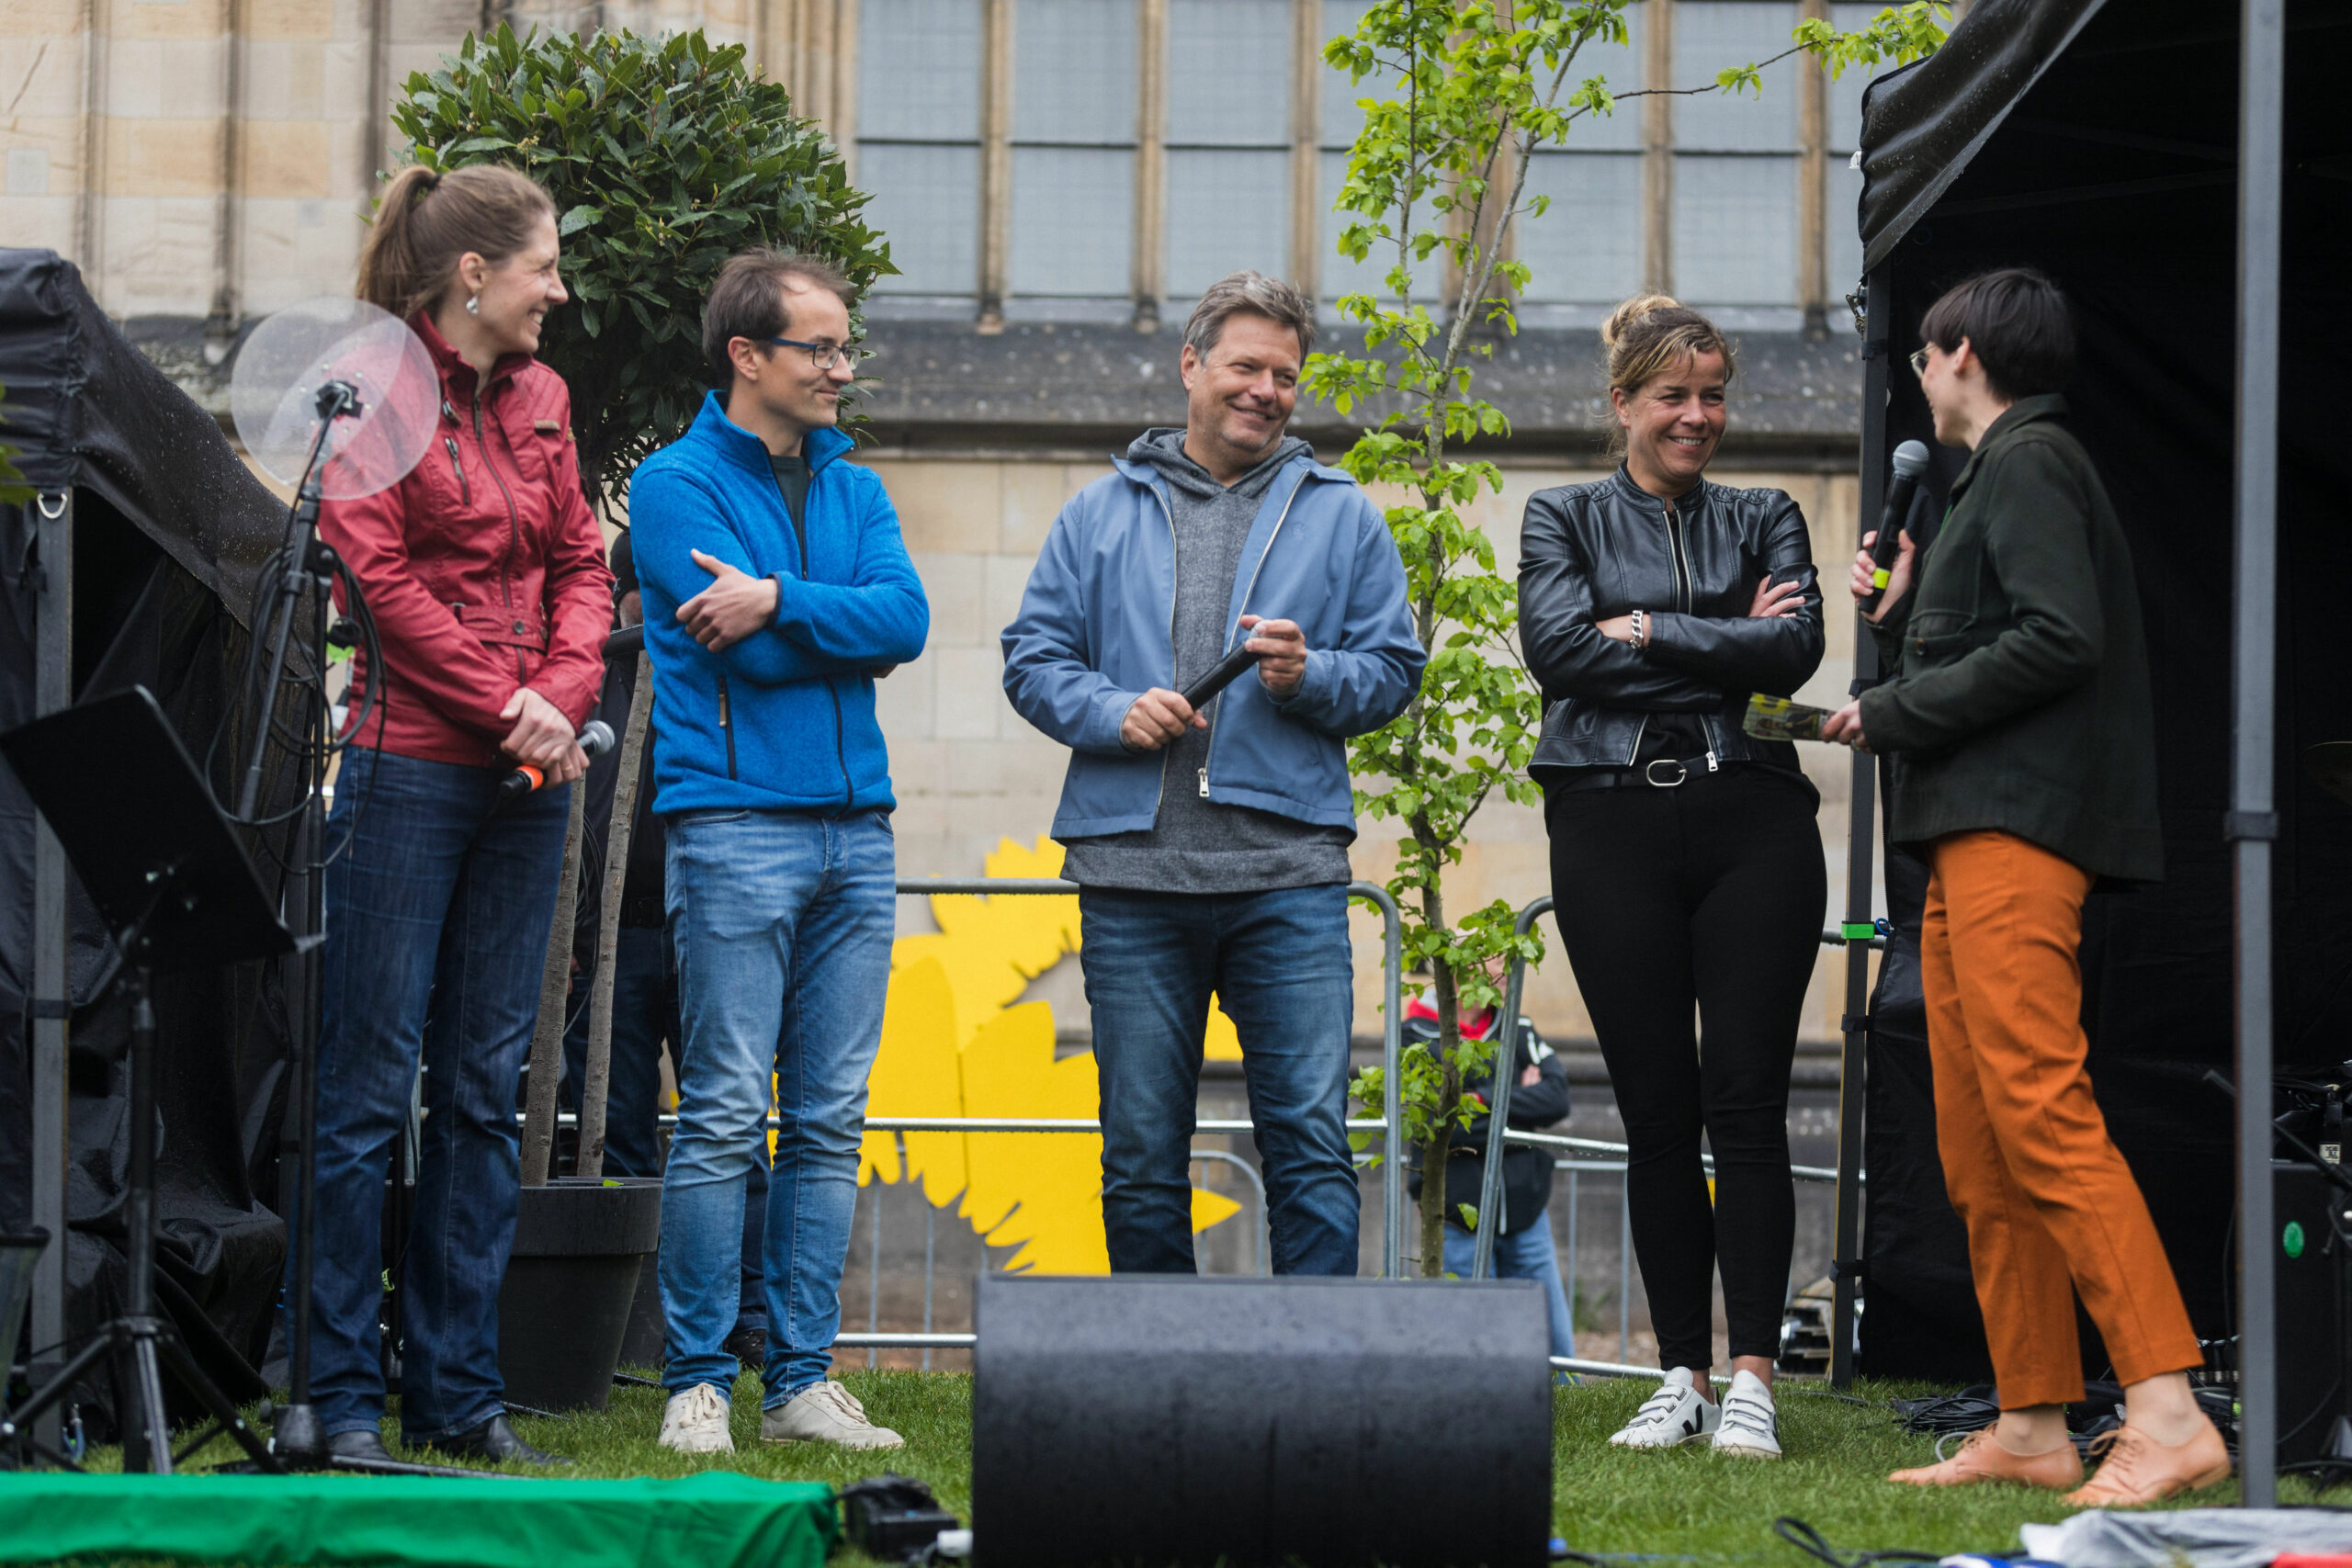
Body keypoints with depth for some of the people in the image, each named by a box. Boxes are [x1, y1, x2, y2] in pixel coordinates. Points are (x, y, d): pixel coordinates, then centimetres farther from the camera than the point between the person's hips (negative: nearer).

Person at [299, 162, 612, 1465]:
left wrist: (562, 695, -3)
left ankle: (459, 1391, 13)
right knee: (368, 1087, -3)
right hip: (410, 766, -7)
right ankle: (341, 1395, 2)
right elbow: (380, 574, -11)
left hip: (527, 779, 7)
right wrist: (503, 702, -13)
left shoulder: (538, 399, 15)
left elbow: (581, 563, 14)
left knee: (484, 1087, 8)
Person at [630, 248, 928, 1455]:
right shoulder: (677, 484, 0)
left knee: (829, 1121, 5)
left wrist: (778, 600, -12)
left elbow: (908, 617, -1)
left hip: (856, 826, 6)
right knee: (724, 1116, -7)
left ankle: (802, 1379, 9)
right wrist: (838, 621, 1)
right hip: (735, 823, -6)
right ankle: (696, 1382, -2)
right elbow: (752, 655, -11)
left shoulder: (854, 489, 17)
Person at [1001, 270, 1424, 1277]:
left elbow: (1393, 670, 11)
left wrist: (1311, 679, -9)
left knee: (1312, 1143, -6)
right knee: (1140, 1155, 5)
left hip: (1289, 875, -1)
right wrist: (1115, 712, -8)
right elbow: (1034, 660, 10)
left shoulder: (1340, 516, 13)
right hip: (1131, 871, 1)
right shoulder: (1101, 514, 14)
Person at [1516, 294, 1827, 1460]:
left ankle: (1752, 1378, -6)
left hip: (1752, 824, 0)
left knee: (1746, 1102, -6)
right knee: (1656, 1111, 1)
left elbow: (1795, 649, -3)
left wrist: (1648, 632, -6)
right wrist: (1722, 641, -4)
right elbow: (1556, 646, -7)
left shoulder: (1765, 521, 14)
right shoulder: (1565, 520, 12)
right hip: (1613, 827, 0)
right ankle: (1682, 1373, 8)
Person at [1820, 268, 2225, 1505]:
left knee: (2041, 1113, -20)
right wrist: (1900, 609, 14)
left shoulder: (2027, 460, -4)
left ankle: (2168, 1413, -26)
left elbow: (2059, 638, -18)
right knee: (1978, 1150, 8)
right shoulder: (1992, 476, 26)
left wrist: (1893, 712, -12)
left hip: (2017, 825, -11)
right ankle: (2032, 1425, 9)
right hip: (1974, 841, 11)